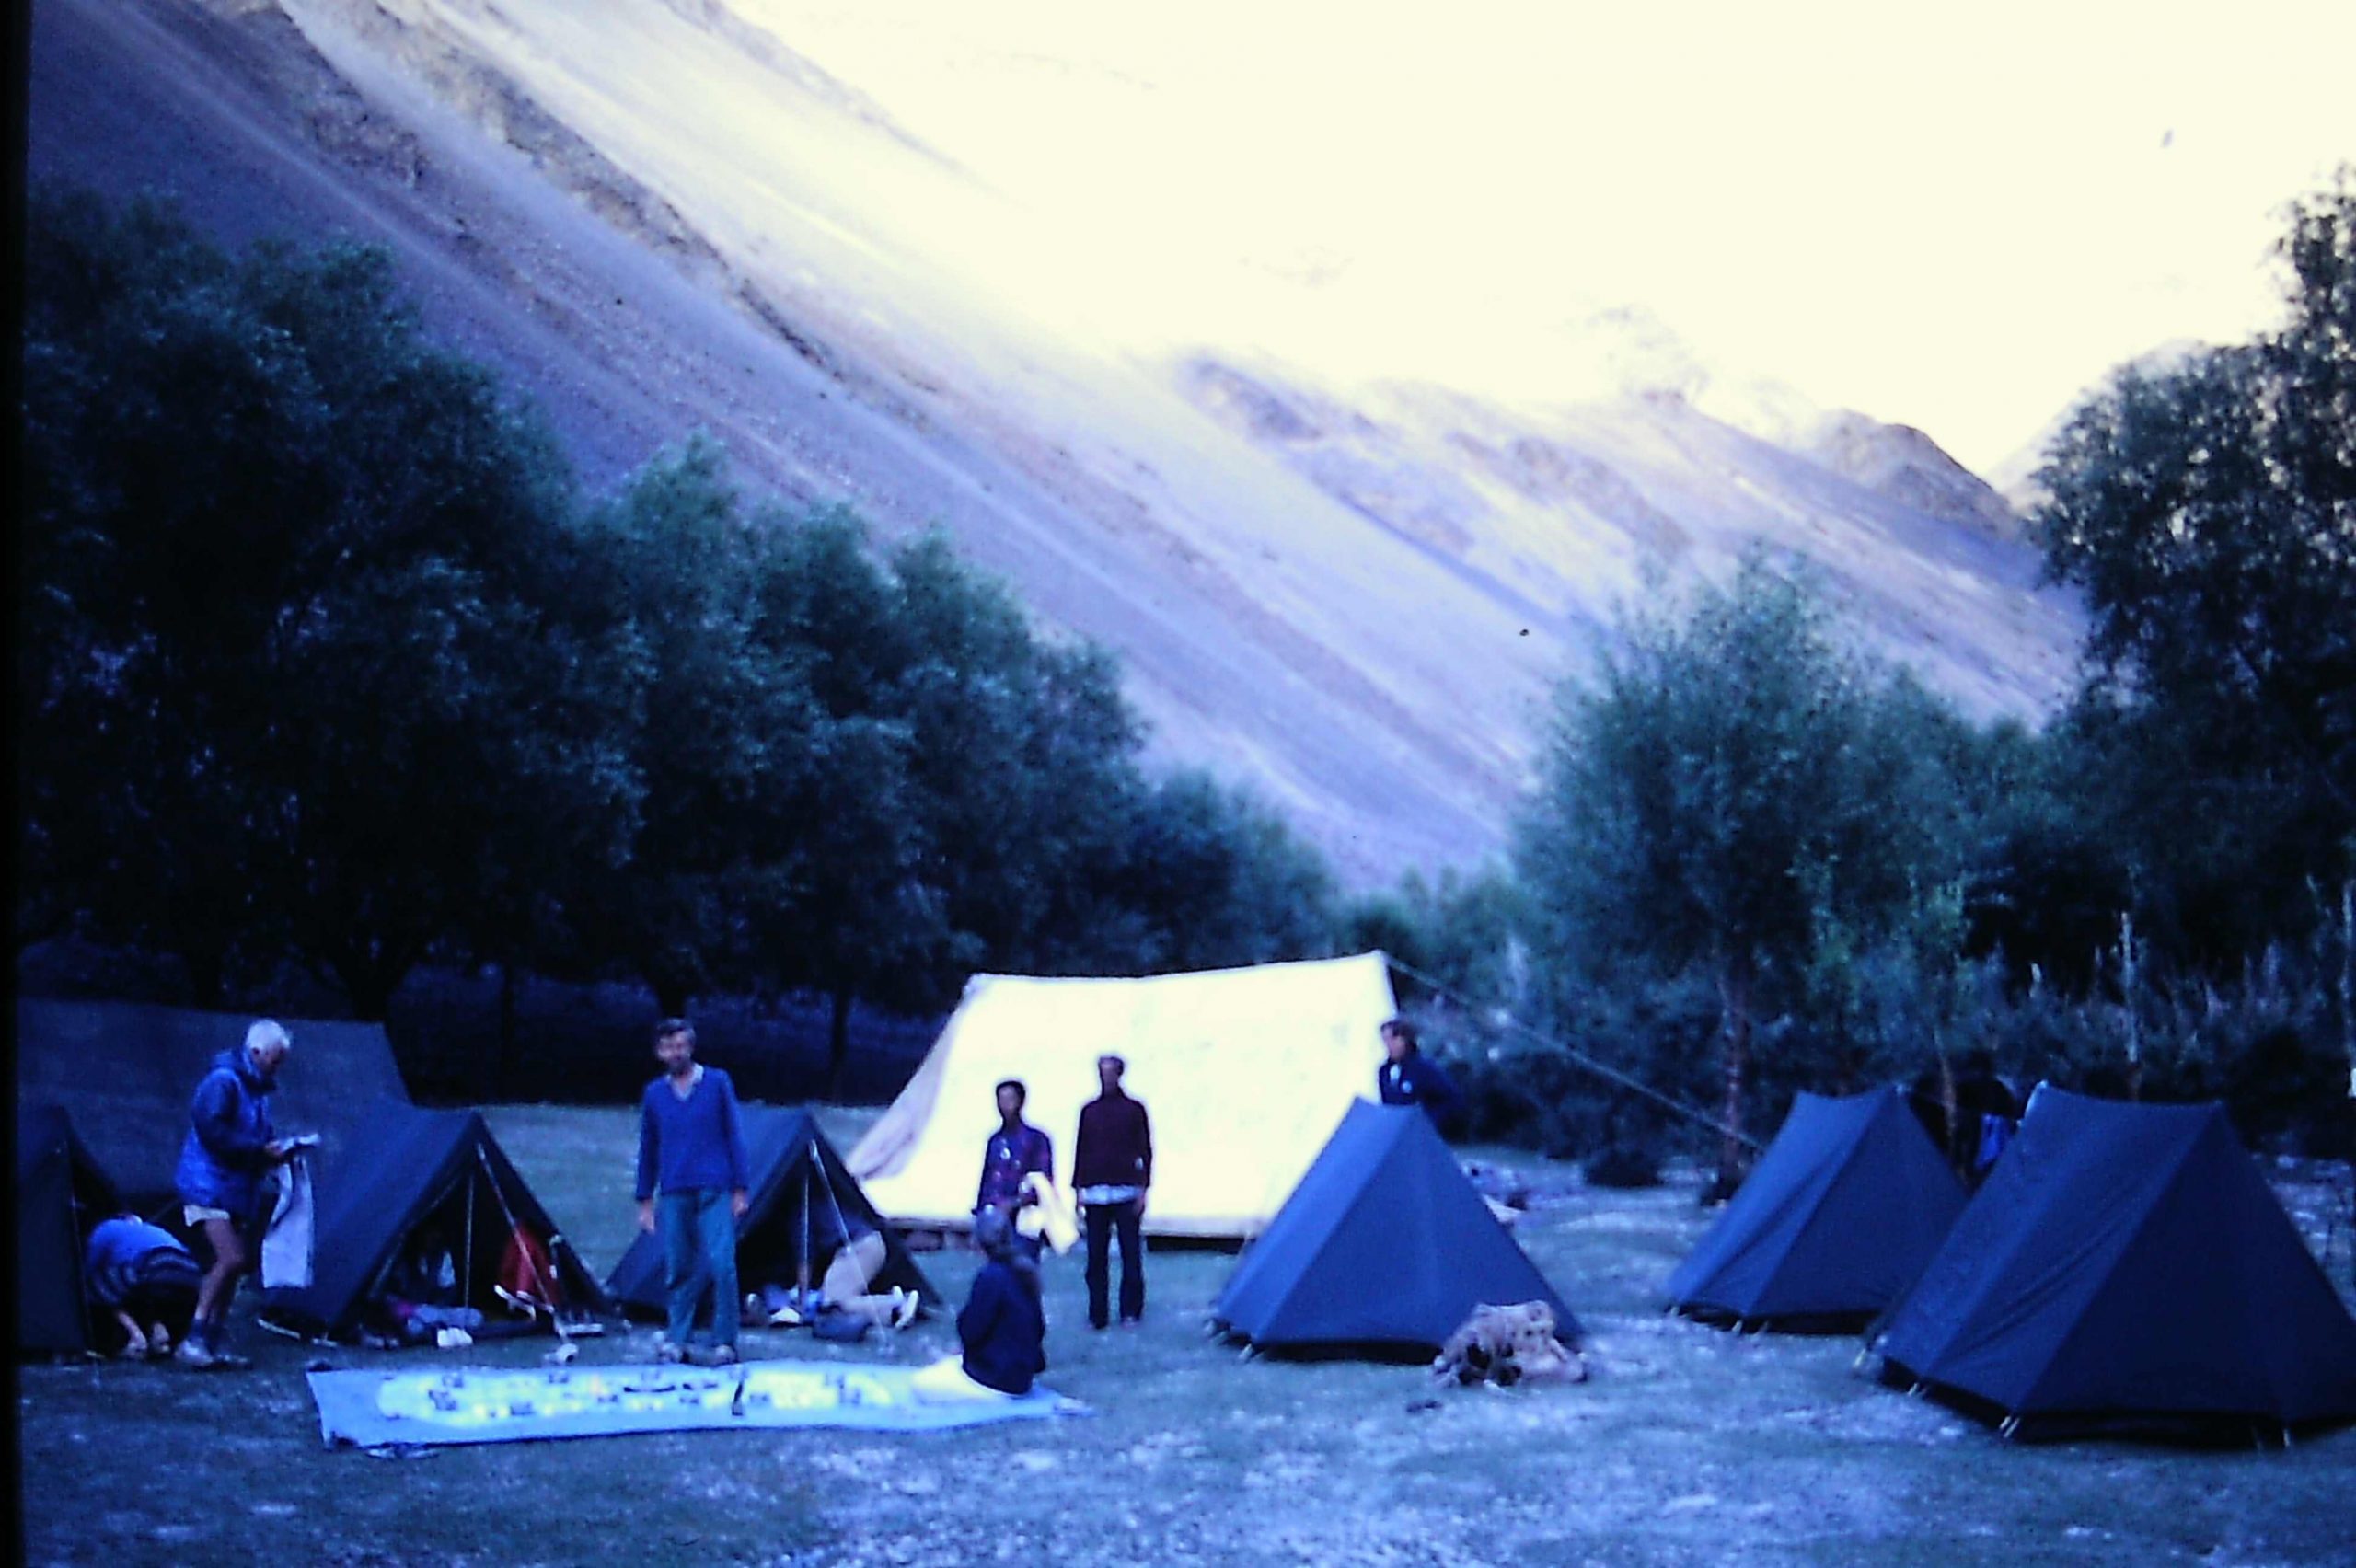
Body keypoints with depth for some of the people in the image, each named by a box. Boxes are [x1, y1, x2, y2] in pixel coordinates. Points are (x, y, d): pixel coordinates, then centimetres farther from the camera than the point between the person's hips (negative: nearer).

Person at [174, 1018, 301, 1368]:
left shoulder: (257, 1088, 15)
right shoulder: (223, 1082, -14)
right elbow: (211, 1130, -24)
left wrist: (276, 1147, 2)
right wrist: (260, 1149, -21)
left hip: (237, 1189, 10)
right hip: (207, 1185, -10)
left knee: (234, 1261, 9)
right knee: (232, 1258, -20)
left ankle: (217, 1342, 16)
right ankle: (194, 1339, -14)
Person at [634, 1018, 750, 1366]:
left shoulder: (717, 1083, 4)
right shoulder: (654, 1094, 10)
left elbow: (734, 1137, 5)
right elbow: (647, 1150, 15)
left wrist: (740, 1190, 1)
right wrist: (645, 1202, 12)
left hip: (714, 1193, -2)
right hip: (674, 1194, 2)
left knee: (722, 1266, -10)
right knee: (678, 1270, 3)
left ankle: (724, 1343, -4)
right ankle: (676, 1341, 12)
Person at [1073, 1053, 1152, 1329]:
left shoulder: (1134, 1109, 4)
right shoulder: (1089, 1110, 12)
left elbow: (1145, 1151, 4)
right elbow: (1081, 1151, 14)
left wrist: (1142, 1189, -3)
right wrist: (1079, 1188, 8)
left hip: (1126, 1192, -3)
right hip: (1095, 1193, 3)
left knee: (1131, 1254, -3)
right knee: (1096, 1256, 1)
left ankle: (1130, 1310, 5)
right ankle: (1097, 1314, 5)